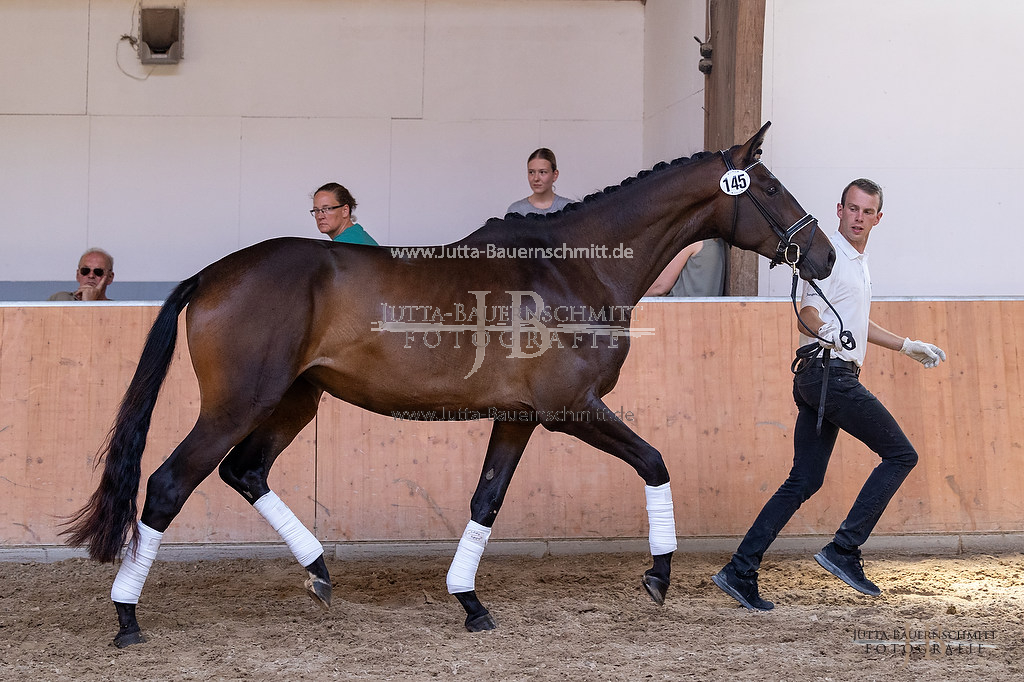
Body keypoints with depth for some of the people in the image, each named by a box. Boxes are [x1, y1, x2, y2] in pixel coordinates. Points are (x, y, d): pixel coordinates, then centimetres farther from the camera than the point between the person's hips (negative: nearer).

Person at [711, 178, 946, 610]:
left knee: (804, 481, 5)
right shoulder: (829, 254, -8)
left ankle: (740, 572, 2)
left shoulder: (859, 261, 23)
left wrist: (908, 346, 40)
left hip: (820, 380, 9)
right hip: (830, 372, -9)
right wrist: (825, 331, -38)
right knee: (901, 454, -5)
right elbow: (809, 310, -18)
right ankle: (843, 549, -7)